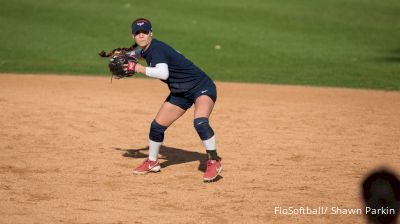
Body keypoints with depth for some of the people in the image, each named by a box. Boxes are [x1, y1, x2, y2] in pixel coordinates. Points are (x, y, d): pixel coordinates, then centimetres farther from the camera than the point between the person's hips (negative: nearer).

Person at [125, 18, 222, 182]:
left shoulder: (156, 49, -24)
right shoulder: (146, 49, 2)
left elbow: (163, 73, -42)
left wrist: (139, 69, -32)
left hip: (202, 87, -9)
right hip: (180, 93, 9)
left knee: (200, 121, -33)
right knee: (157, 126, 7)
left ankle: (214, 162, -19)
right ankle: (152, 162, 28)